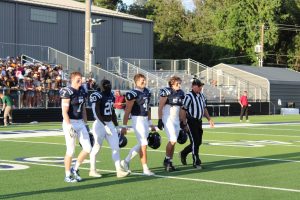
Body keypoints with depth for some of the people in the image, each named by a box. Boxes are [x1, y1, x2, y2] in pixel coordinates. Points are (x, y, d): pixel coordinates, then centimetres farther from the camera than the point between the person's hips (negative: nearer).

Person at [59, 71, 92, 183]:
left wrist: (85, 124, 16)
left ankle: (75, 169, 21)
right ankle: (68, 175, 12)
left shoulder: (82, 91, 11)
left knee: (87, 148, 3)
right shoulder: (67, 92, -13)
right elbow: (64, 112, -16)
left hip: (80, 123, 7)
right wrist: (69, 127, -21)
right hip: (70, 123, -7)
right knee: (70, 151, -2)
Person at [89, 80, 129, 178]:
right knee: (97, 147, 4)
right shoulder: (97, 96, -14)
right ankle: (92, 170, 17)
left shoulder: (111, 96, 11)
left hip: (110, 124, 8)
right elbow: (97, 114, -19)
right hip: (100, 124, -7)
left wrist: (116, 125, 18)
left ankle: (119, 170, 2)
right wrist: (105, 125, -23)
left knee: (116, 148, 1)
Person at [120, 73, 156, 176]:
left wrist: (150, 123, 20)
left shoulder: (147, 92, 11)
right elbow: (127, 110, -12)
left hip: (145, 119, 8)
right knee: (143, 144, -6)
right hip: (137, 119, -8)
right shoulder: (133, 94, -14)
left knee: (141, 144, 13)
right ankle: (145, 169, 2)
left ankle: (126, 161, 27)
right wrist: (124, 126, -12)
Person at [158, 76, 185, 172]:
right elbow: (160, 107, -10)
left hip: (176, 119, 7)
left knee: (173, 142, 6)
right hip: (167, 119, -7)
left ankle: (169, 161, 14)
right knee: (173, 140, -15)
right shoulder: (166, 92, -10)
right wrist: (160, 120, -15)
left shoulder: (180, 93, 10)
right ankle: (167, 160, 1)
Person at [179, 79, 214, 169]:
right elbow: (183, 110, -15)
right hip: (191, 122, -8)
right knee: (195, 142, -6)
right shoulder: (189, 96, -13)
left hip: (199, 121, 8)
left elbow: (204, 108, 22)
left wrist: (209, 119, 14)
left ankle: (183, 153, 30)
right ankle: (196, 162, 2)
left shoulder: (201, 95, 12)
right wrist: (184, 124, -18)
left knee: (198, 142, 10)